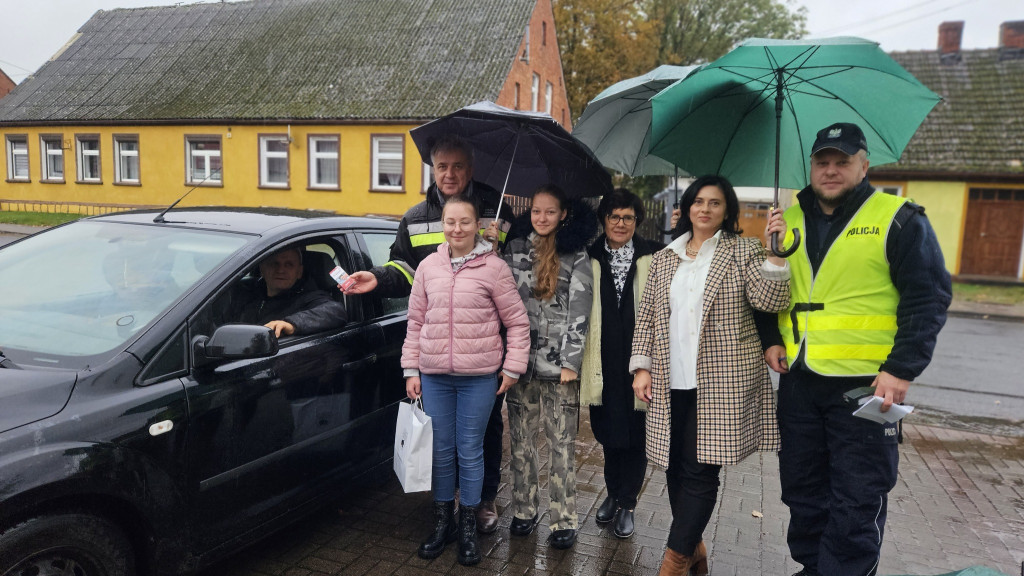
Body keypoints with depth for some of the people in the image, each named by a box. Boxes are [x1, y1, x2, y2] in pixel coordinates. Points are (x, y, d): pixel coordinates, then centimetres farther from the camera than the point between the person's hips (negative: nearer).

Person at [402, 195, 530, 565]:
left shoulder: (494, 267, -5)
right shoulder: (428, 266, 5)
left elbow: (517, 322, -1)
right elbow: (416, 322, 9)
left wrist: (513, 367, -4)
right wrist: (411, 370, 6)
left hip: (479, 377, -3)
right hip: (434, 375, 3)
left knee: (470, 452, 8)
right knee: (440, 451, 12)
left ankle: (467, 529, 25)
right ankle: (442, 523, 30)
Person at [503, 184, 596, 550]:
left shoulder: (577, 256, 0)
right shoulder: (515, 249, 8)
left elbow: (579, 312, -4)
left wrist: (571, 362, -9)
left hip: (560, 364, -3)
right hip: (520, 359, 3)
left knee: (562, 444, 3)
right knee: (521, 441, 10)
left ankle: (564, 520, 15)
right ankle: (524, 510, 26)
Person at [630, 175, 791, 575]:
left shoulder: (744, 252, 3)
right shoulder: (664, 259, 12)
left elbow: (770, 301, -9)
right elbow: (646, 317, 12)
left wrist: (774, 251, -19)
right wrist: (641, 367, 4)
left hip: (721, 382, -4)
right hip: (671, 382, 4)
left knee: (700, 470, -5)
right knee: (676, 467, 9)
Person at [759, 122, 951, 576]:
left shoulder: (899, 219, -4)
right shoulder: (789, 221, 10)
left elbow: (929, 297, -7)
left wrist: (903, 368, -15)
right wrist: (770, 339, 4)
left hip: (866, 383, -5)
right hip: (797, 380, 5)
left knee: (856, 503, 3)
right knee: (802, 489, 17)